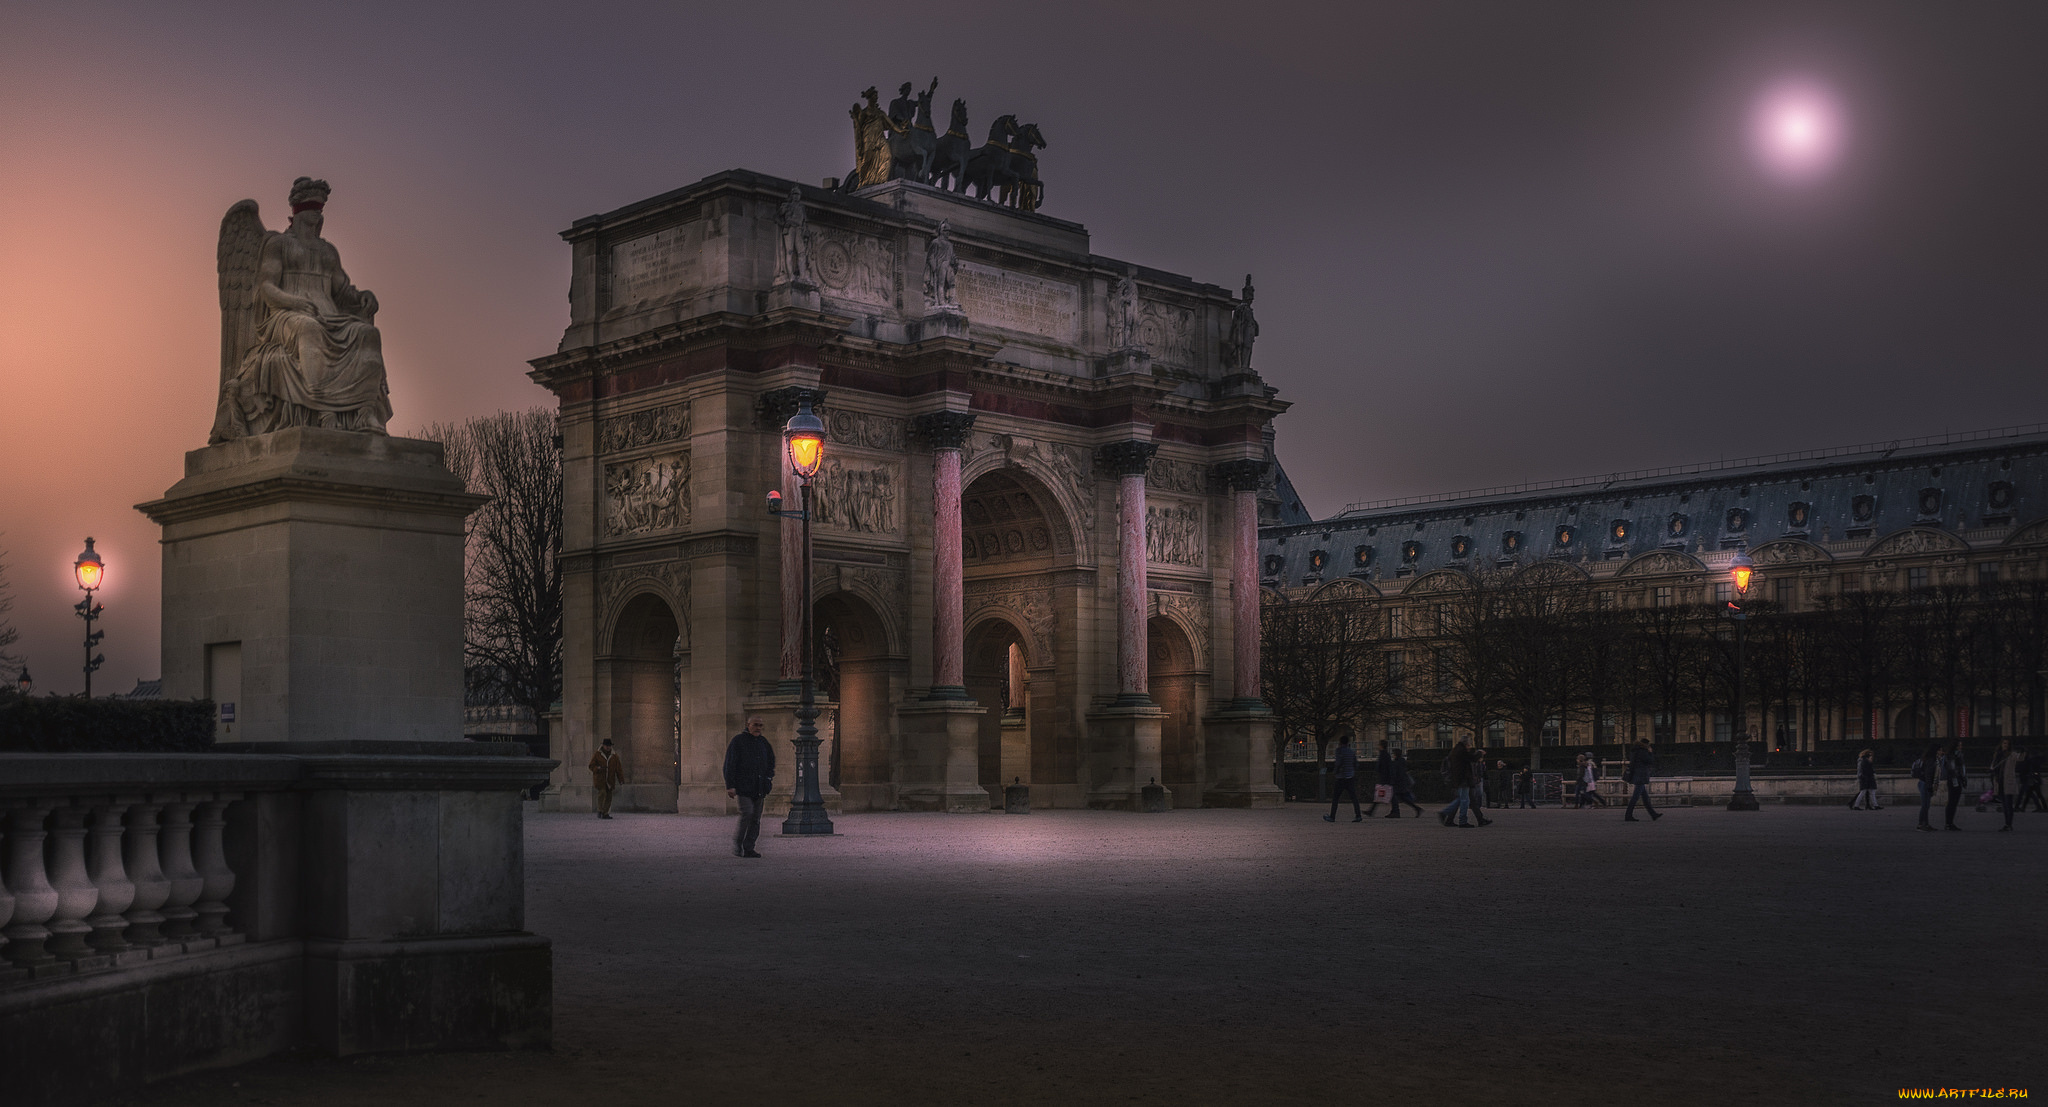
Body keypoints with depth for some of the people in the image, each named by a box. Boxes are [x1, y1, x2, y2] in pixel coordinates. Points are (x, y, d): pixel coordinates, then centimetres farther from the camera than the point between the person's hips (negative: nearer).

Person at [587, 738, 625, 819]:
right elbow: (591, 766, 0)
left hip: (610, 780, 3)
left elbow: (618, 768, 6)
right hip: (599, 778, -3)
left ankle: (605, 813, 6)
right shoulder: (597, 754, 0)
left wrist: (621, 779, -3)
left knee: (609, 796, 0)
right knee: (602, 793, -20)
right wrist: (598, 768, -21)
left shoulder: (614, 755, 7)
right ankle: (600, 811, -10)